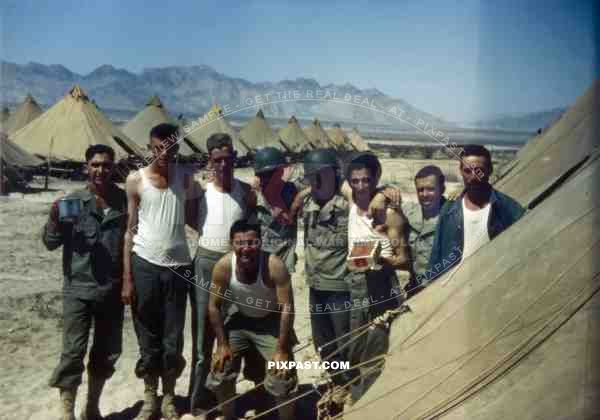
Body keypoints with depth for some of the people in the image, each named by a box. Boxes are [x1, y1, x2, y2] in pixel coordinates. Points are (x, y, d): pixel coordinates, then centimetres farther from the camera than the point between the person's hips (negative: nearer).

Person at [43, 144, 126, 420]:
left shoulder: (124, 201, 1)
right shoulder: (73, 201, -3)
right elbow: (50, 243, 0)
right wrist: (54, 221, -19)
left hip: (112, 290, 2)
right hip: (78, 289, -2)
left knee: (107, 353, 12)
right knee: (73, 352, -2)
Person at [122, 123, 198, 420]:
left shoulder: (185, 178, 4)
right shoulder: (136, 180, -2)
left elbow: (194, 220, 5)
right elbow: (129, 229, -1)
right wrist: (126, 278, -5)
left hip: (177, 266, 1)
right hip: (145, 265, -1)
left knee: (173, 339, 8)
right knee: (148, 338, 9)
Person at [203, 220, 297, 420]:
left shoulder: (275, 266, -32)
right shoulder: (223, 266, -24)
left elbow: (287, 308, -27)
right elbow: (214, 306, -11)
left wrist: (282, 350, -25)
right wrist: (222, 344, -10)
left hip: (270, 321, -2)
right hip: (239, 319, 3)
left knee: (282, 376, -10)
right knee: (220, 371, 1)